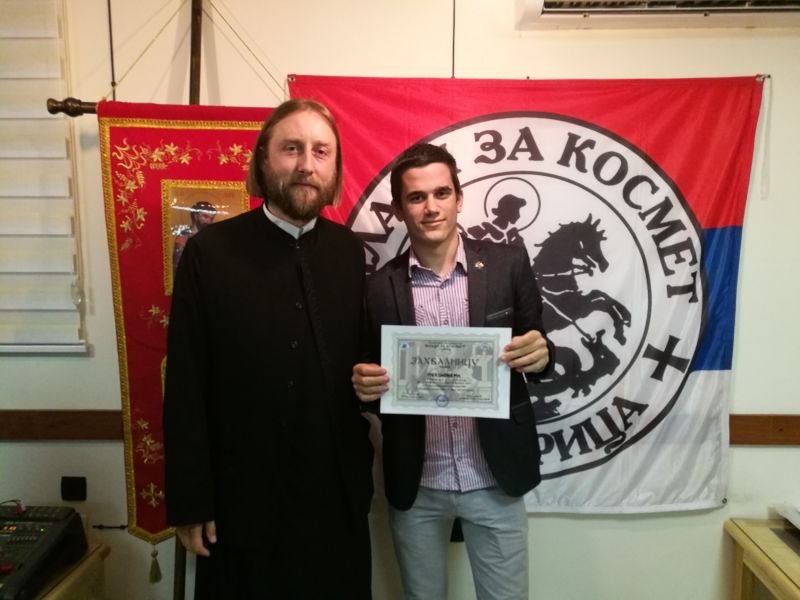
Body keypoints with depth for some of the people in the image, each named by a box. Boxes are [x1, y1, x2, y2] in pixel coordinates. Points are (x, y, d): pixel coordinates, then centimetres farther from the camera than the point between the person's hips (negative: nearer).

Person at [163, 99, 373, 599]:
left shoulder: (351, 251, 1)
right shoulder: (210, 251, -8)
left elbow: (361, 358, 8)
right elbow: (186, 388, -8)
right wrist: (189, 502, -7)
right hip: (241, 499, -2)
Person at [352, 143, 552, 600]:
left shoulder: (508, 264, -6)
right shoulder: (380, 287, -5)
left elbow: (535, 349, 1)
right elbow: (375, 384, 2)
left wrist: (540, 352, -21)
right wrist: (364, 384, -20)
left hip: (495, 478, 0)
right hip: (415, 485, 1)